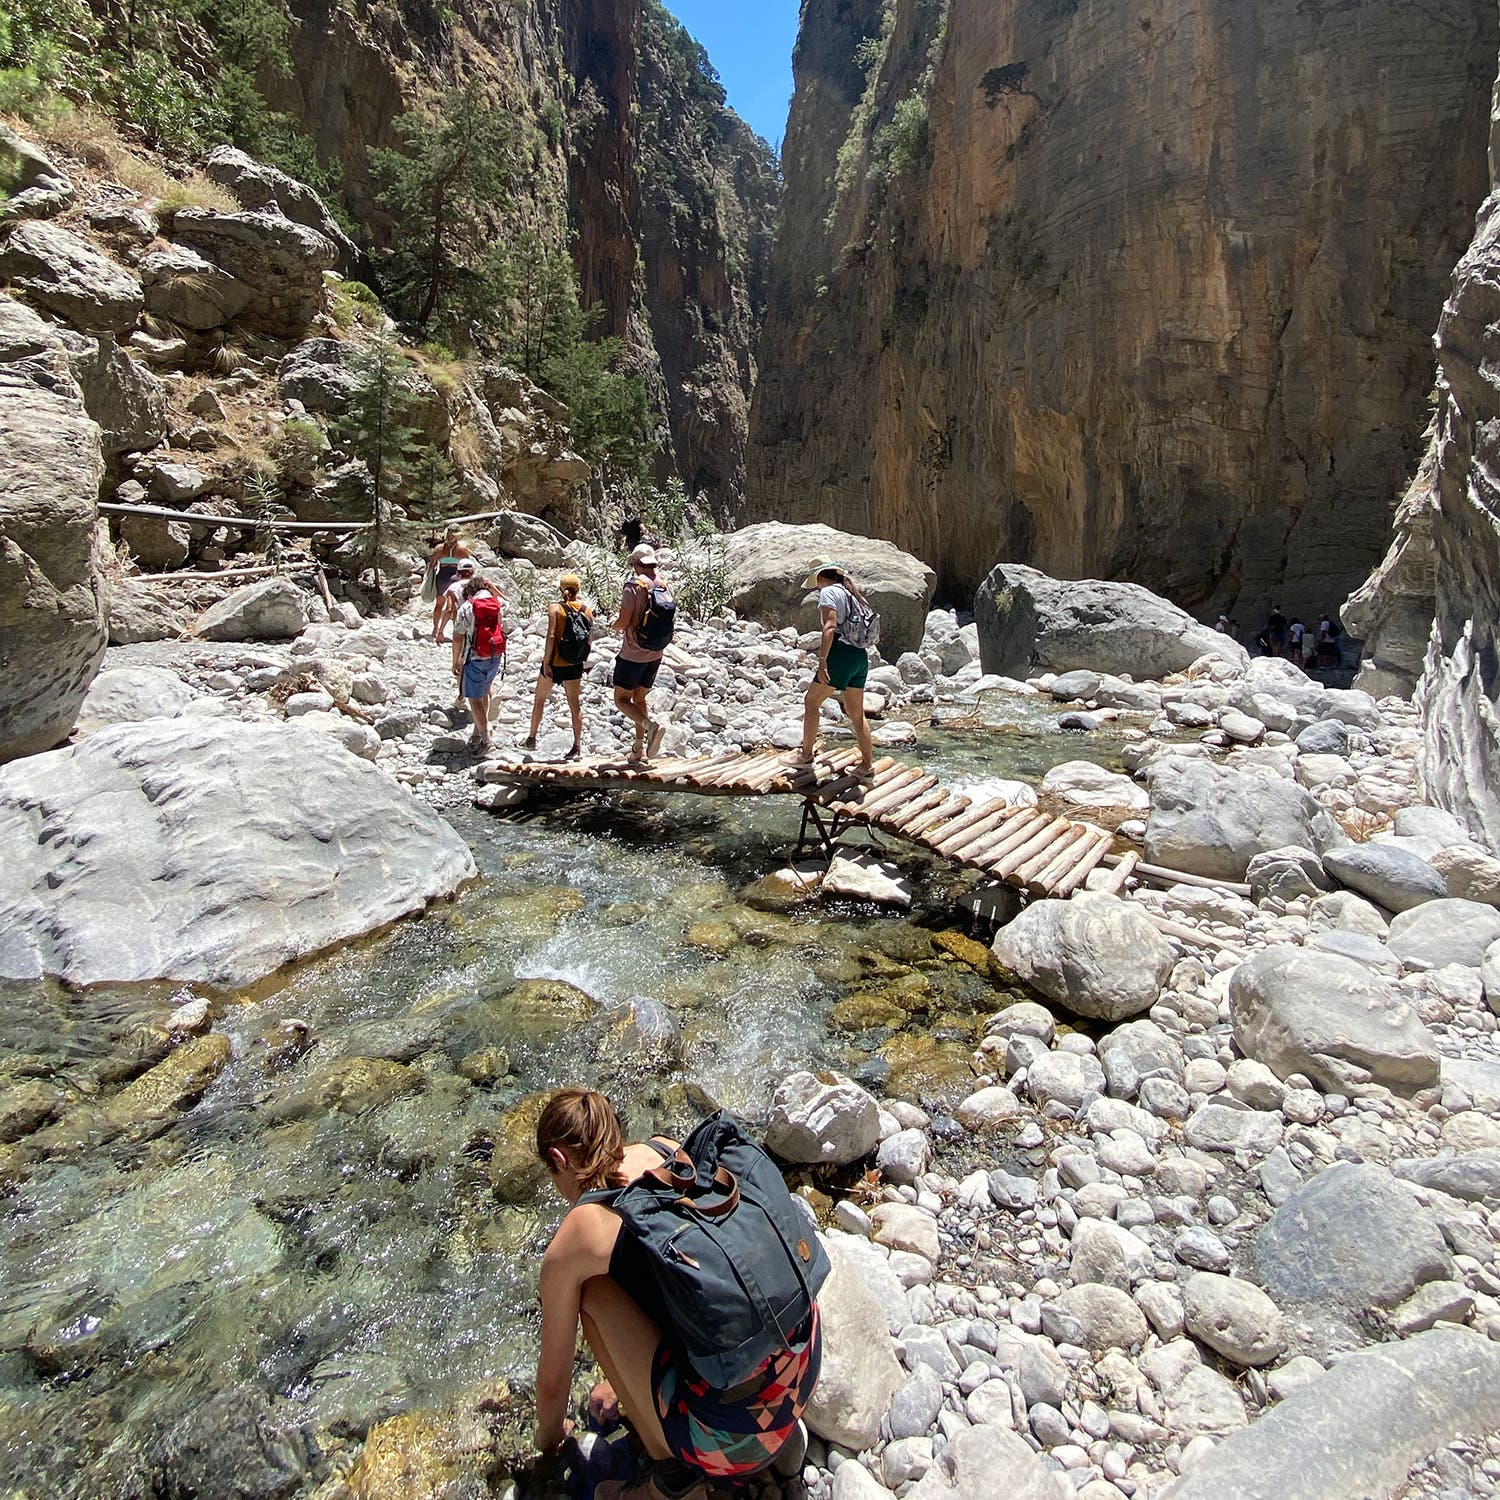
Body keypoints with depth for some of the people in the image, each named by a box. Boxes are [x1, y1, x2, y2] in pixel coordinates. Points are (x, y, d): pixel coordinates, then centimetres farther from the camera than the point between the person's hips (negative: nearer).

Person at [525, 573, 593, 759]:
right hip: (574, 666, 2)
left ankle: (532, 738, 27)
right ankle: (577, 745, 3)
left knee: (540, 700, 17)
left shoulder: (555, 608, -11)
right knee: (575, 704, 7)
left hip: (554, 663, -2)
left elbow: (551, 636, -21)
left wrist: (546, 662, -18)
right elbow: (588, 640, 3)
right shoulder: (587, 611, 0)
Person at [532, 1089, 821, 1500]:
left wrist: (548, 1438, 33)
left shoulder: (568, 1249, -7)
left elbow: (553, 1379, 10)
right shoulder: (669, 1151, 7)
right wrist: (630, 1377, 41)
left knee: (591, 1291, 4)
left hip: (737, 1437, -6)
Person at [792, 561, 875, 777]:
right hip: (861, 655, 8)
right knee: (856, 712, 12)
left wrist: (822, 661, -22)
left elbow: (829, 627, -17)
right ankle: (868, 762, 12)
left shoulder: (828, 592, -3)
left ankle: (806, 755, 7)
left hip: (841, 653, -8)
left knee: (811, 702, 4)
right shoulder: (851, 594, 22)